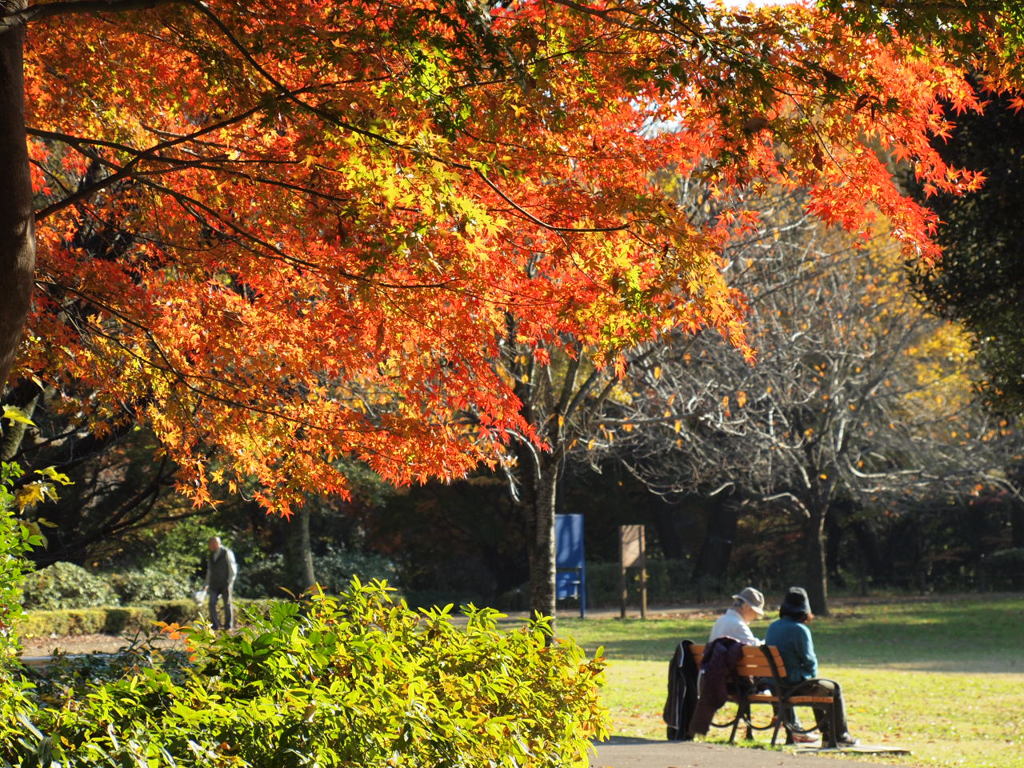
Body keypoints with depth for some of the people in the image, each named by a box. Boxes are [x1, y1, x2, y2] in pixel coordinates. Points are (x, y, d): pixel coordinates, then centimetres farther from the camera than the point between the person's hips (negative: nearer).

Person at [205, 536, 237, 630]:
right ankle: (215, 625, 0)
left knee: (227, 604, 1)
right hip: (214, 585, 5)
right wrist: (207, 584, 10)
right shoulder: (210, 556, 10)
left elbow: (233, 569, -6)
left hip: (225, 584, -5)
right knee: (212, 604, -6)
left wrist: (229, 583, -13)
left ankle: (228, 626, 10)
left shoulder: (227, 553, -7)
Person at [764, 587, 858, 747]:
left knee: (818, 686, 33)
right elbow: (809, 660, -15)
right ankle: (840, 735, 18)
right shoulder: (800, 630, -18)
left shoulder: (772, 627, 6)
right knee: (834, 689, 15)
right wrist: (813, 676, 9)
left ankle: (827, 732, 39)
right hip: (794, 684, -8)